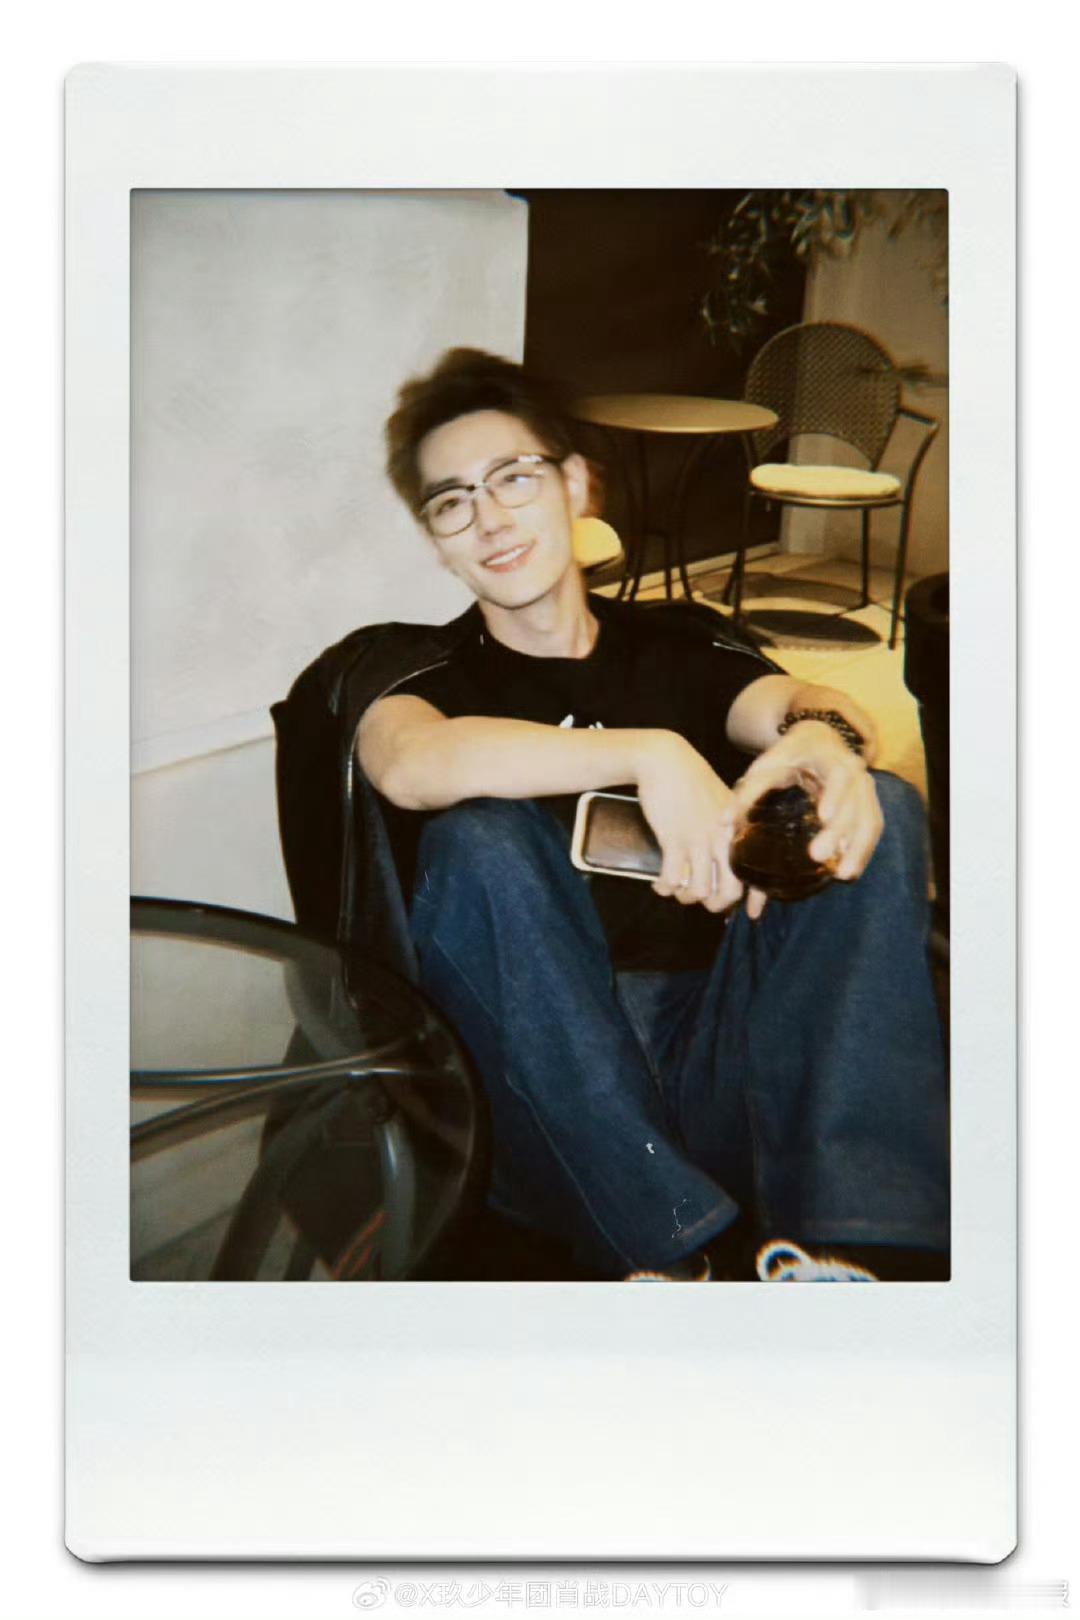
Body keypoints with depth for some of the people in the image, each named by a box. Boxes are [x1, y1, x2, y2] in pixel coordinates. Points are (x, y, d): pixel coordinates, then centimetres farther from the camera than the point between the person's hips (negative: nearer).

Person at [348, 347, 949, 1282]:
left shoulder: (683, 645, 20)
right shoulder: (427, 682, 11)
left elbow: (788, 701, -1)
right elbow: (414, 765, -15)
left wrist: (822, 734, -26)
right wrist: (650, 753, -25)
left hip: (727, 1059, 3)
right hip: (545, 1087, -2)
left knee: (882, 805, -15)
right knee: (478, 842, -26)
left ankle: (852, 1244, -29)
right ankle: (683, 1251, -31)